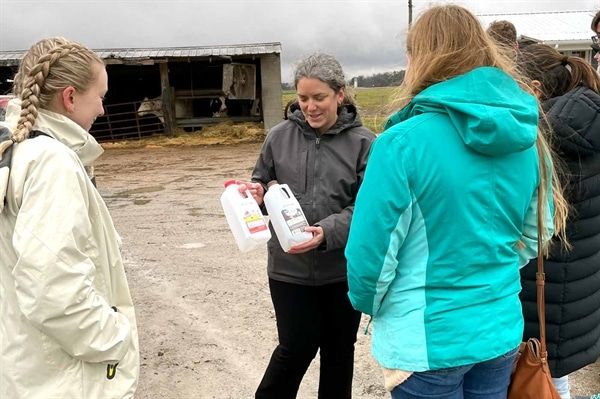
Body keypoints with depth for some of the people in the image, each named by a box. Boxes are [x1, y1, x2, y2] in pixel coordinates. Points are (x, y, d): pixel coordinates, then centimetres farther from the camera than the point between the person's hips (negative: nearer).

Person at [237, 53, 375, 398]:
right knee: (296, 348, 8)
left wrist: (327, 232, -27)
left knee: (339, 351, 16)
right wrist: (255, 192, -13)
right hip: (290, 267, 0)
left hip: (344, 267, 0)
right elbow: (262, 184, 10)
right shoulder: (280, 137, -2)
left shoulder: (363, 142, -8)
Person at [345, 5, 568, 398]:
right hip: (501, 331, 5)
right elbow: (536, 234, 9)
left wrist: (368, 303, 4)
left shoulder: (403, 143, -21)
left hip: (427, 343, -5)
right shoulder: (526, 138, -3)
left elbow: (371, 251, -16)